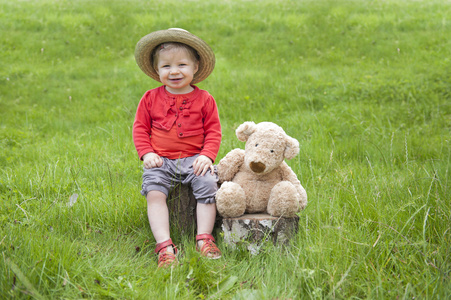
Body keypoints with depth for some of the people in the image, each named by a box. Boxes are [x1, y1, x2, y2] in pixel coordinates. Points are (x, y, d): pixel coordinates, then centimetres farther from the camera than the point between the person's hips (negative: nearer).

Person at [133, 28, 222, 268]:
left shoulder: (204, 99, 5)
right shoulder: (151, 98, 7)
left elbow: (213, 131, 5)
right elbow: (140, 128, 10)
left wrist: (207, 156, -10)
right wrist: (147, 153, -5)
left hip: (193, 159, 0)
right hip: (160, 161, 0)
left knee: (207, 184, -25)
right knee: (154, 192, -24)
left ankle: (204, 239, -15)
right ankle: (165, 246, -29)